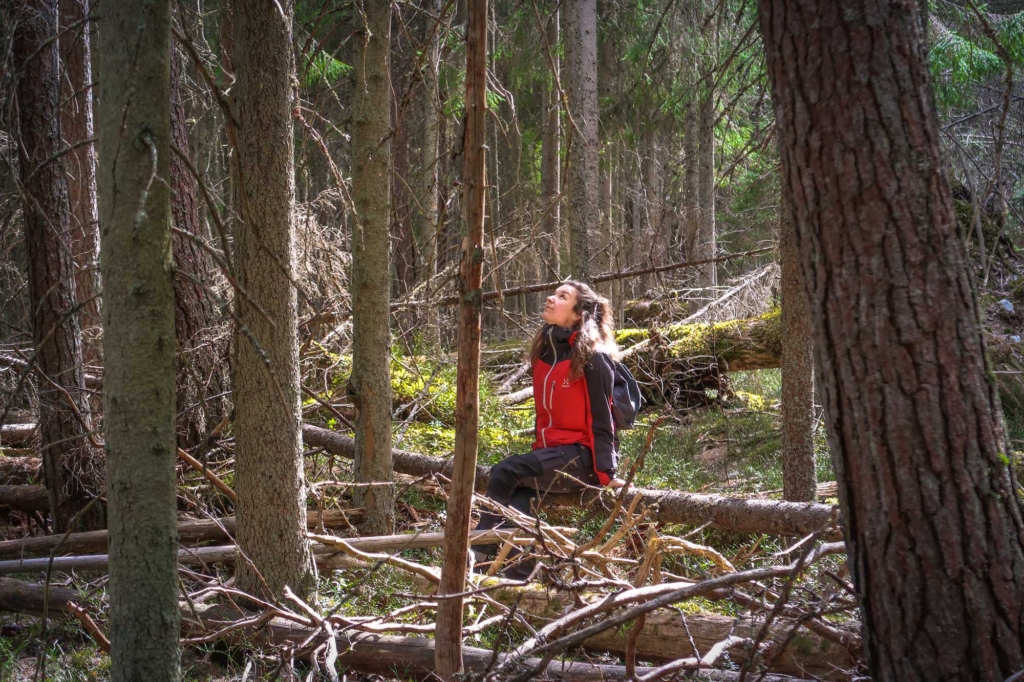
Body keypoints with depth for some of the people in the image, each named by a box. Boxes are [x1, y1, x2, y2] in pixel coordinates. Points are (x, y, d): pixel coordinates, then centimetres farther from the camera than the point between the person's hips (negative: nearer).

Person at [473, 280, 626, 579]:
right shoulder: (544, 353, 14)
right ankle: (519, 580, -28)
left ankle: (480, 552, -14)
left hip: (579, 456, -6)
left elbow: (601, 418, -11)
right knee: (518, 499, -23)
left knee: (505, 472, -23)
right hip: (549, 453, 6)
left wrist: (606, 473, -15)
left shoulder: (593, 357, -8)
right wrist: (538, 453, 18)